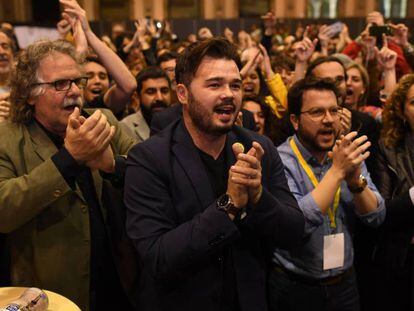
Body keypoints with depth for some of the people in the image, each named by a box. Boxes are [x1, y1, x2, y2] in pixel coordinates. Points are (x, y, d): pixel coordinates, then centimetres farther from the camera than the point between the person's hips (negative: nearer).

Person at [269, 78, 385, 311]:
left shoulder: (349, 155, 0)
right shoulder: (280, 162, -17)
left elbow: (376, 217, -5)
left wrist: (355, 179, -22)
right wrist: (336, 171, -29)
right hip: (295, 289, -5)